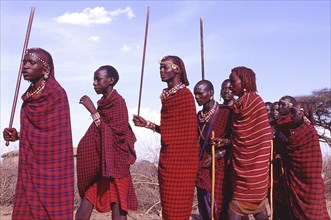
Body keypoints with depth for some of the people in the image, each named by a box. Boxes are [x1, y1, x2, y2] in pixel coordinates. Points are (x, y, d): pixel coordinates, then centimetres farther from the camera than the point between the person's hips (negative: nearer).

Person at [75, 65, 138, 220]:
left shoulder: (117, 102, -10)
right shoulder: (104, 102, 12)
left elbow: (116, 133, -20)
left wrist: (93, 111, -18)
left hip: (113, 164, -8)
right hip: (98, 164, 8)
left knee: (117, 207, -3)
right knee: (86, 205, 7)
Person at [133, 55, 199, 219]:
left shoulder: (184, 94, -12)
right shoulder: (167, 95, 14)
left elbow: (189, 131, -13)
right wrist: (148, 124, 16)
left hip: (179, 160, -9)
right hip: (168, 159, 9)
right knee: (168, 207, 14)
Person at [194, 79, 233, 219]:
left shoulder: (226, 112, -5)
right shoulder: (199, 116, 13)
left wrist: (218, 154, -15)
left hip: (219, 167, -6)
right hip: (203, 167, 6)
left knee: (219, 206, -6)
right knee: (204, 206, 8)